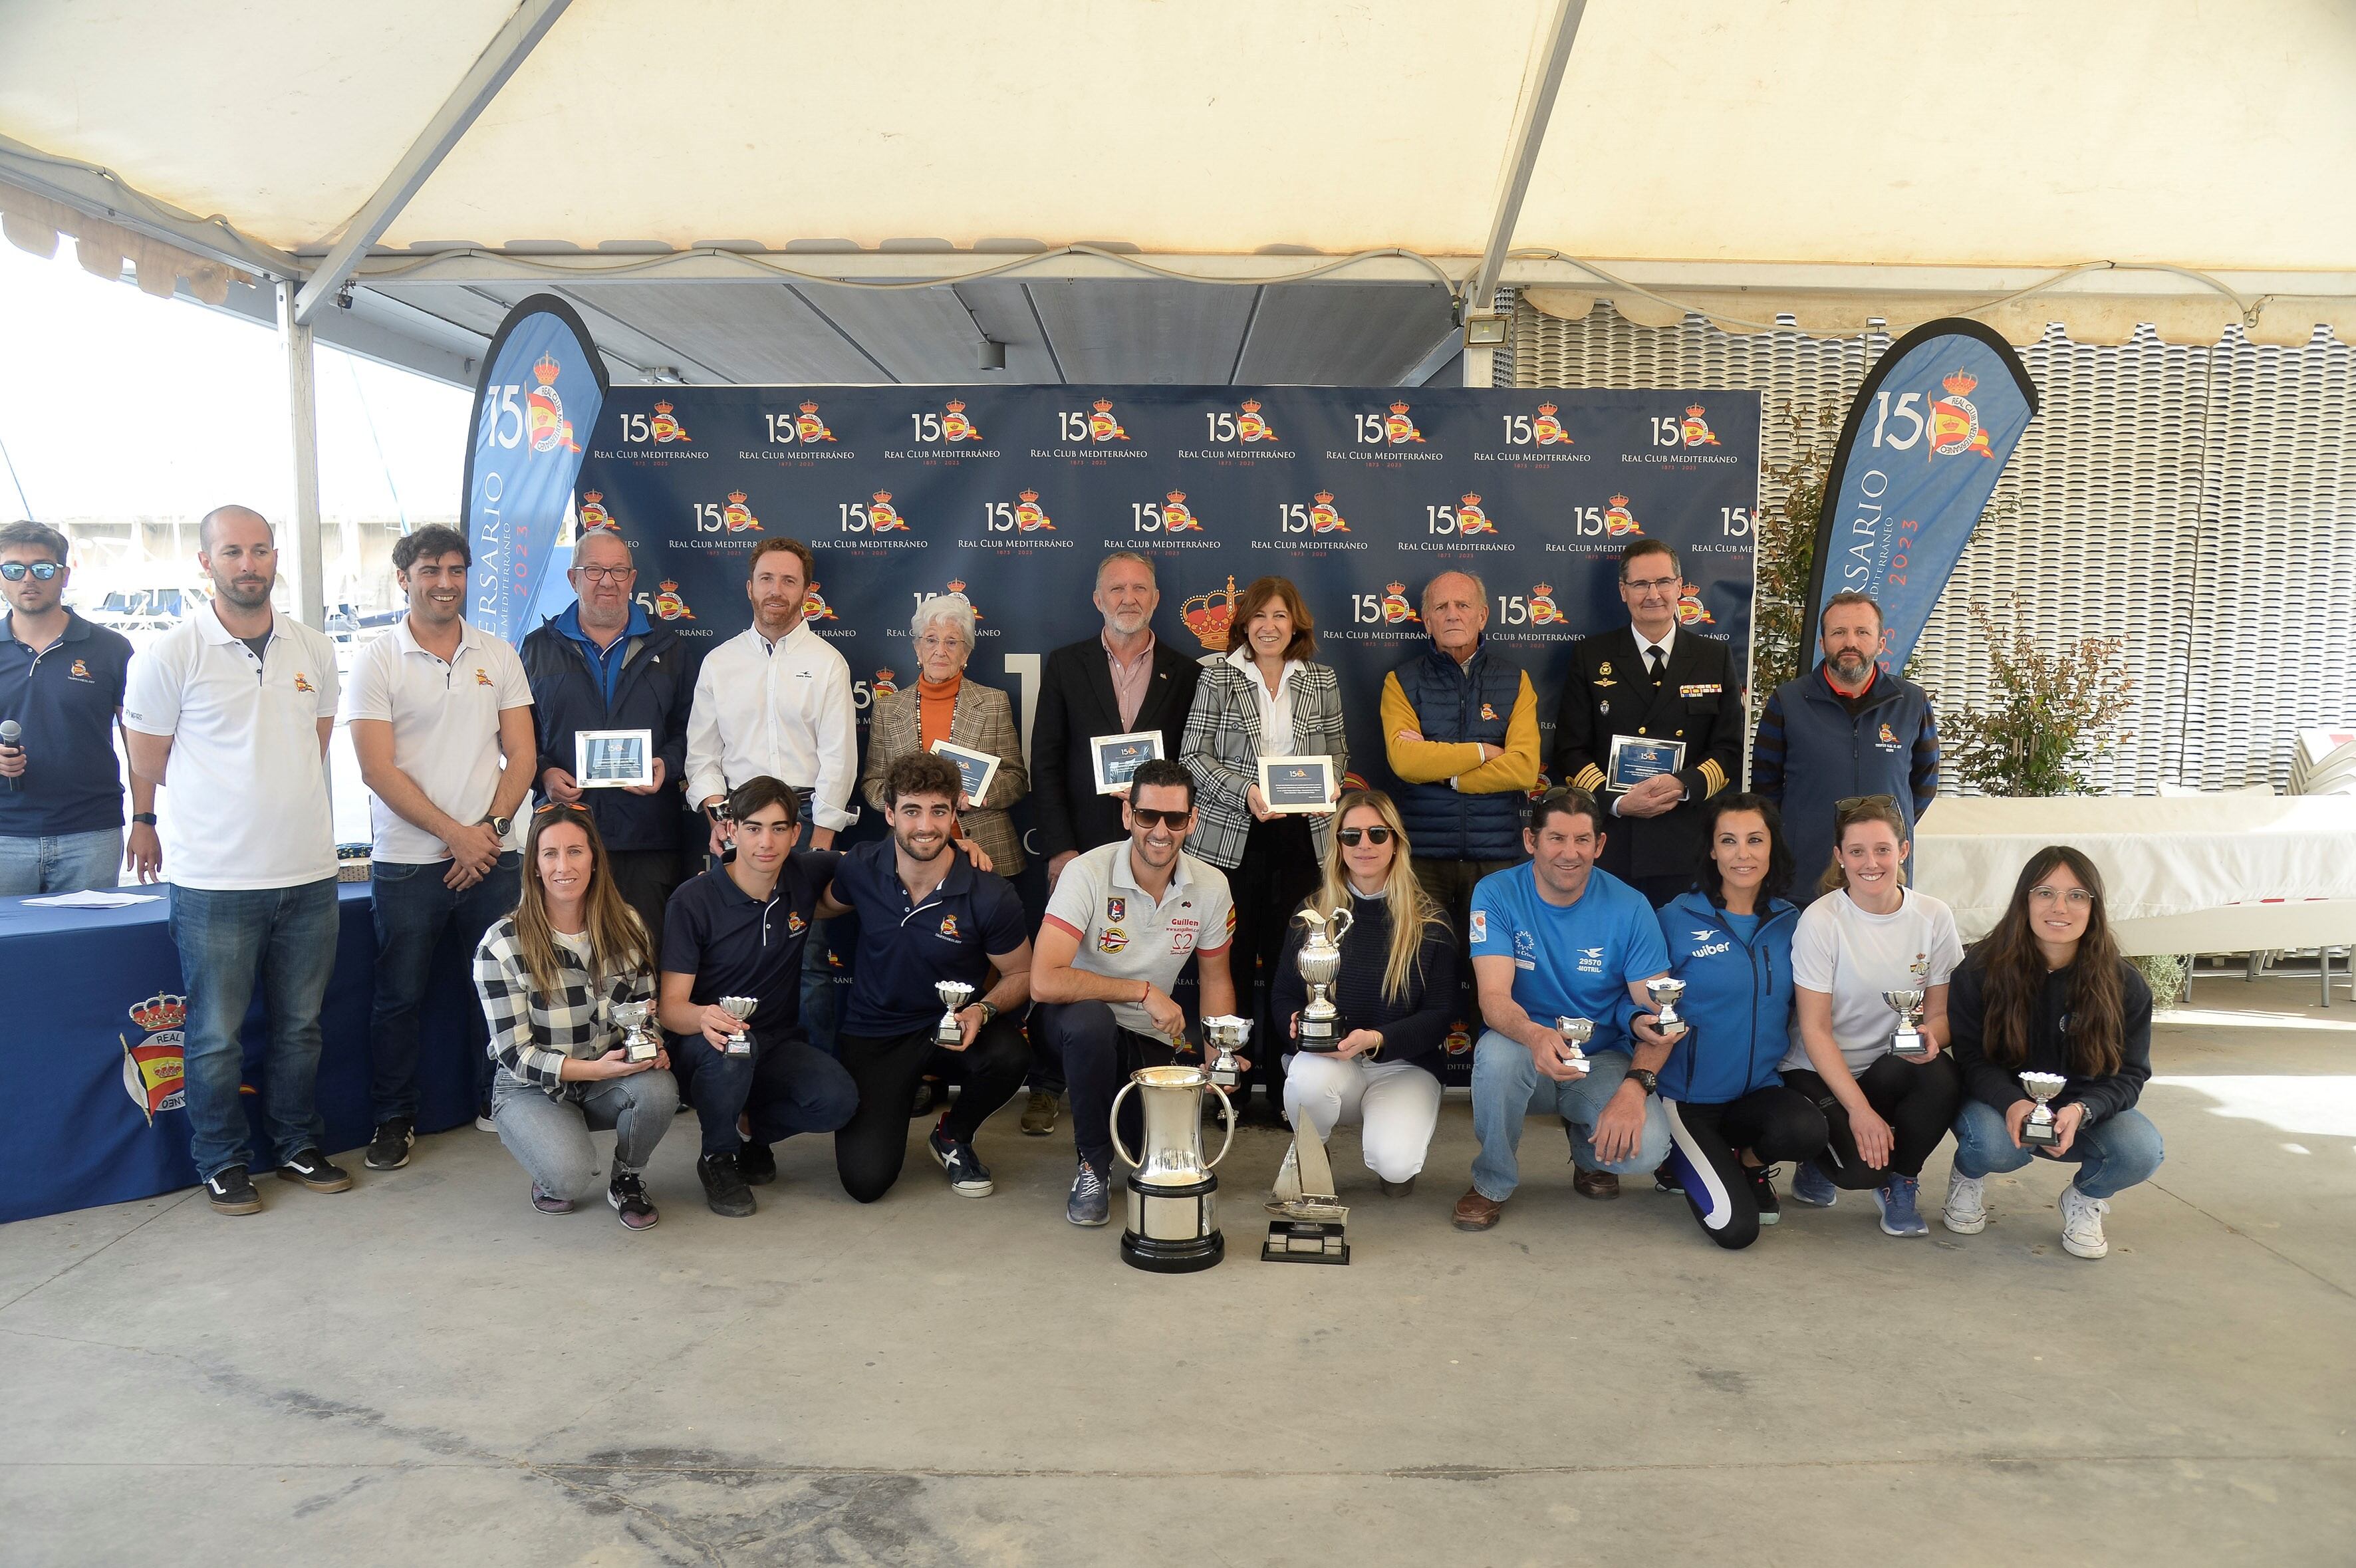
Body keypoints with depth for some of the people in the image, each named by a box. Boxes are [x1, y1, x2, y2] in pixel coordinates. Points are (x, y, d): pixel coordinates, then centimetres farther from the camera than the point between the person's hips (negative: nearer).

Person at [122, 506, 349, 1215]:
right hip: (215, 882, -4)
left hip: (309, 873, 4)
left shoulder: (315, 651, 7)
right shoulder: (171, 655, -6)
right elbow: (148, 765, 2)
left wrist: (275, 801, 11)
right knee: (216, 1034, 5)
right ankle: (223, 1164, 21)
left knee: (301, 1024, 14)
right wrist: (224, 796, 9)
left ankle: (299, 1146, 28)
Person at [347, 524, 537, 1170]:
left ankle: (496, 1100, 24)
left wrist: (491, 828, -8)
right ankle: (395, 1118, 20)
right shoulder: (377, 661, -1)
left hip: (492, 856, 2)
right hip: (408, 862, -2)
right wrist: (457, 834, -12)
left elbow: (522, 755, 5)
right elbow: (379, 770, -8)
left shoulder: (499, 655, 7)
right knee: (400, 995, 5)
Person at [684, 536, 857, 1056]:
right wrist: (716, 815, -4)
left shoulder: (826, 662, 5)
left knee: (808, 959, -6)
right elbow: (701, 753, 12)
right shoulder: (718, 662, 13)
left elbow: (838, 759, -1)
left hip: (806, 816, -2)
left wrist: (819, 842, -7)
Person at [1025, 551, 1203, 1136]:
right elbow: (1045, 763, 2)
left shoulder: (1185, 674, 7)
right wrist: (1058, 848, -5)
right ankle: (1046, 1088, 16)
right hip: (1080, 847, 0)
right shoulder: (1065, 665, 6)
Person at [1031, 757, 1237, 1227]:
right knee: (1091, 1020, -39)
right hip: (1077, 1022, -3)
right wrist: (1143, 990, -26)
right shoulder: (1087, 874, -21)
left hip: (1149, 1038, 3)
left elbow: (1215, 978, 8)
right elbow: (1044, 982, -31)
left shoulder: (1211, 887, -7)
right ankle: (1093, 1165, -14)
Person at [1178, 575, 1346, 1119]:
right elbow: (1193, 754, -1)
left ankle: (1283, 1083, 13)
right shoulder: (1216, 675, 3)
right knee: (1233, 957, 1)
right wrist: (1245, 792, -15)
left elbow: (1337, 751, 17)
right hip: (1231, 835, -2)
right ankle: (1230, 1087, 11)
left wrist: (1329, 787, -4)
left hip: (1302, 835, 2)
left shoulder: (1322, 680, 10)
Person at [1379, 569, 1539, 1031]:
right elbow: (1404, 759, -11)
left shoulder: (1514, 680, 9)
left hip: (1497, 854, 1)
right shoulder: (1403, 681, 7)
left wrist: (1438, 764, -8)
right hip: (1424, 852, 0)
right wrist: (1483, 752, -5)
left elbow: (1524, 767, -6)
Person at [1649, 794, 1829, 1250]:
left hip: (1762, 1089, 3)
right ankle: (1681, 1158, 15)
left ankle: (1749, 1162, 6)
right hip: (1689, 1096, -3)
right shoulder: (1677, 918, -7)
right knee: (1735, 1227, -19)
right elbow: (1647, 1005, -2)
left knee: (1806, 1132, -32)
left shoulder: (1790, 922, 4)